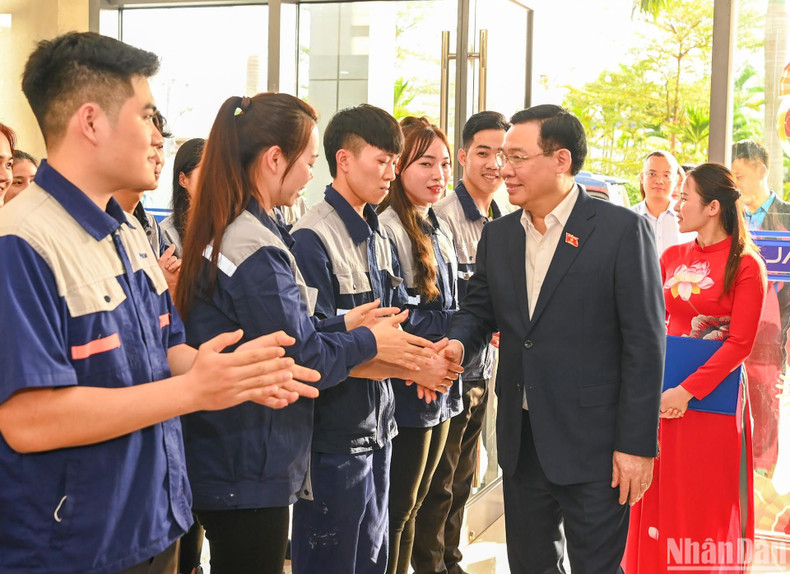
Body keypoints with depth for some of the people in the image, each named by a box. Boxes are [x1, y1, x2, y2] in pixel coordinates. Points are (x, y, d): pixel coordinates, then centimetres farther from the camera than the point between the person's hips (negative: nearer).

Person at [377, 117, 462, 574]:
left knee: (413, 503, 18)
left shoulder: (439, 230, 12)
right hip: (407, 391, -9)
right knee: (397, 507, 4)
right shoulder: (387, 228, -16)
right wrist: (458, 321, -17)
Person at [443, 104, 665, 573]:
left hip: (592, 445, -6)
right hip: (521, 441, 6)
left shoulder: (622, 230, -10)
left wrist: (636, 443, -14)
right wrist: (459, 342, -8)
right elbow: (479, 308, 17)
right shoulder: (498, 236, 9)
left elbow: (645, 342, -11)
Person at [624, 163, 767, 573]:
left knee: (705, 502, 5)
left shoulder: (744, 265, -8)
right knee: (661, 498, 10)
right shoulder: (672, 257, 8)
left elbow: (740, 343, -13)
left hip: (712, 397, -5)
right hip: (663, 395, 5)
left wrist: (688, 391, -18)